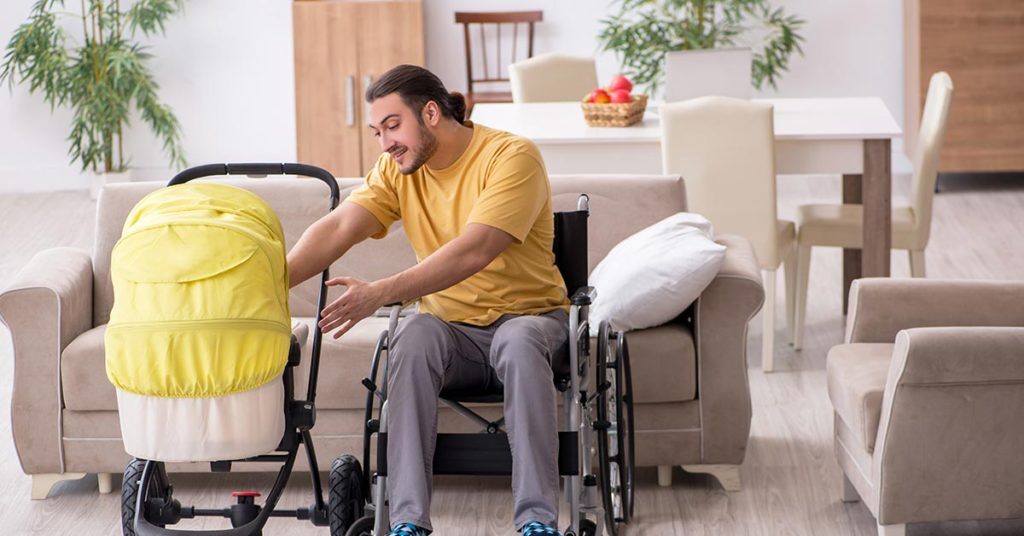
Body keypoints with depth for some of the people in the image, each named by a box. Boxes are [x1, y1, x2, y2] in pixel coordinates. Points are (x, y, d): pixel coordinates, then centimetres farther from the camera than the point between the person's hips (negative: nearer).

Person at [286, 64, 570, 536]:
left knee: (520, 342, -37)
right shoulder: (397, 170, 4)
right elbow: (339, 227, -12)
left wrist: (380, 294, -37)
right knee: (413, 337, -30)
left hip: (527, 314, -3)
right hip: (449, 325, 4)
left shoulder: (511, 157, -15)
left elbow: (473, 251, -28)